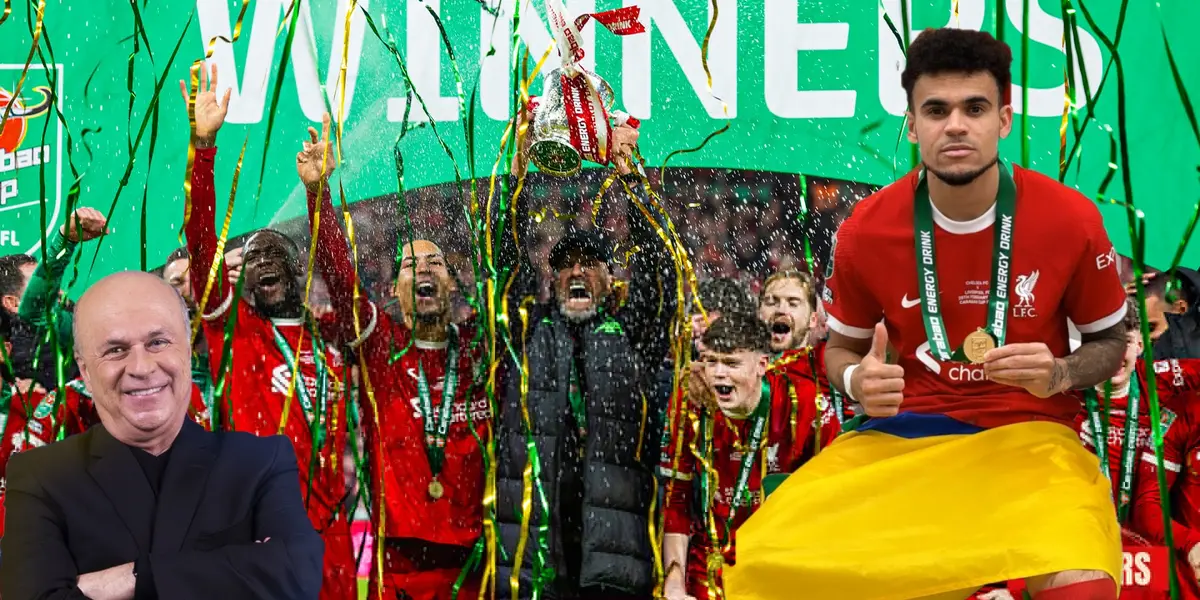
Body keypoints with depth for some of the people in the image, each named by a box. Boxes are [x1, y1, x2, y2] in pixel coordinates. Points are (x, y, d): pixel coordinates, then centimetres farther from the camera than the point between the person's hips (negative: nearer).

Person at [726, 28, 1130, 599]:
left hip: (1027, 431, -1)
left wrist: (1059, 375, -14)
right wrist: (859, 381, -12)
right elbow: (840, 348, 13)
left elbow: (1110, 342, 9)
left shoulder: (1070, 218, -7)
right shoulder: (865, 229, -5)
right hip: (901, 430, 1)